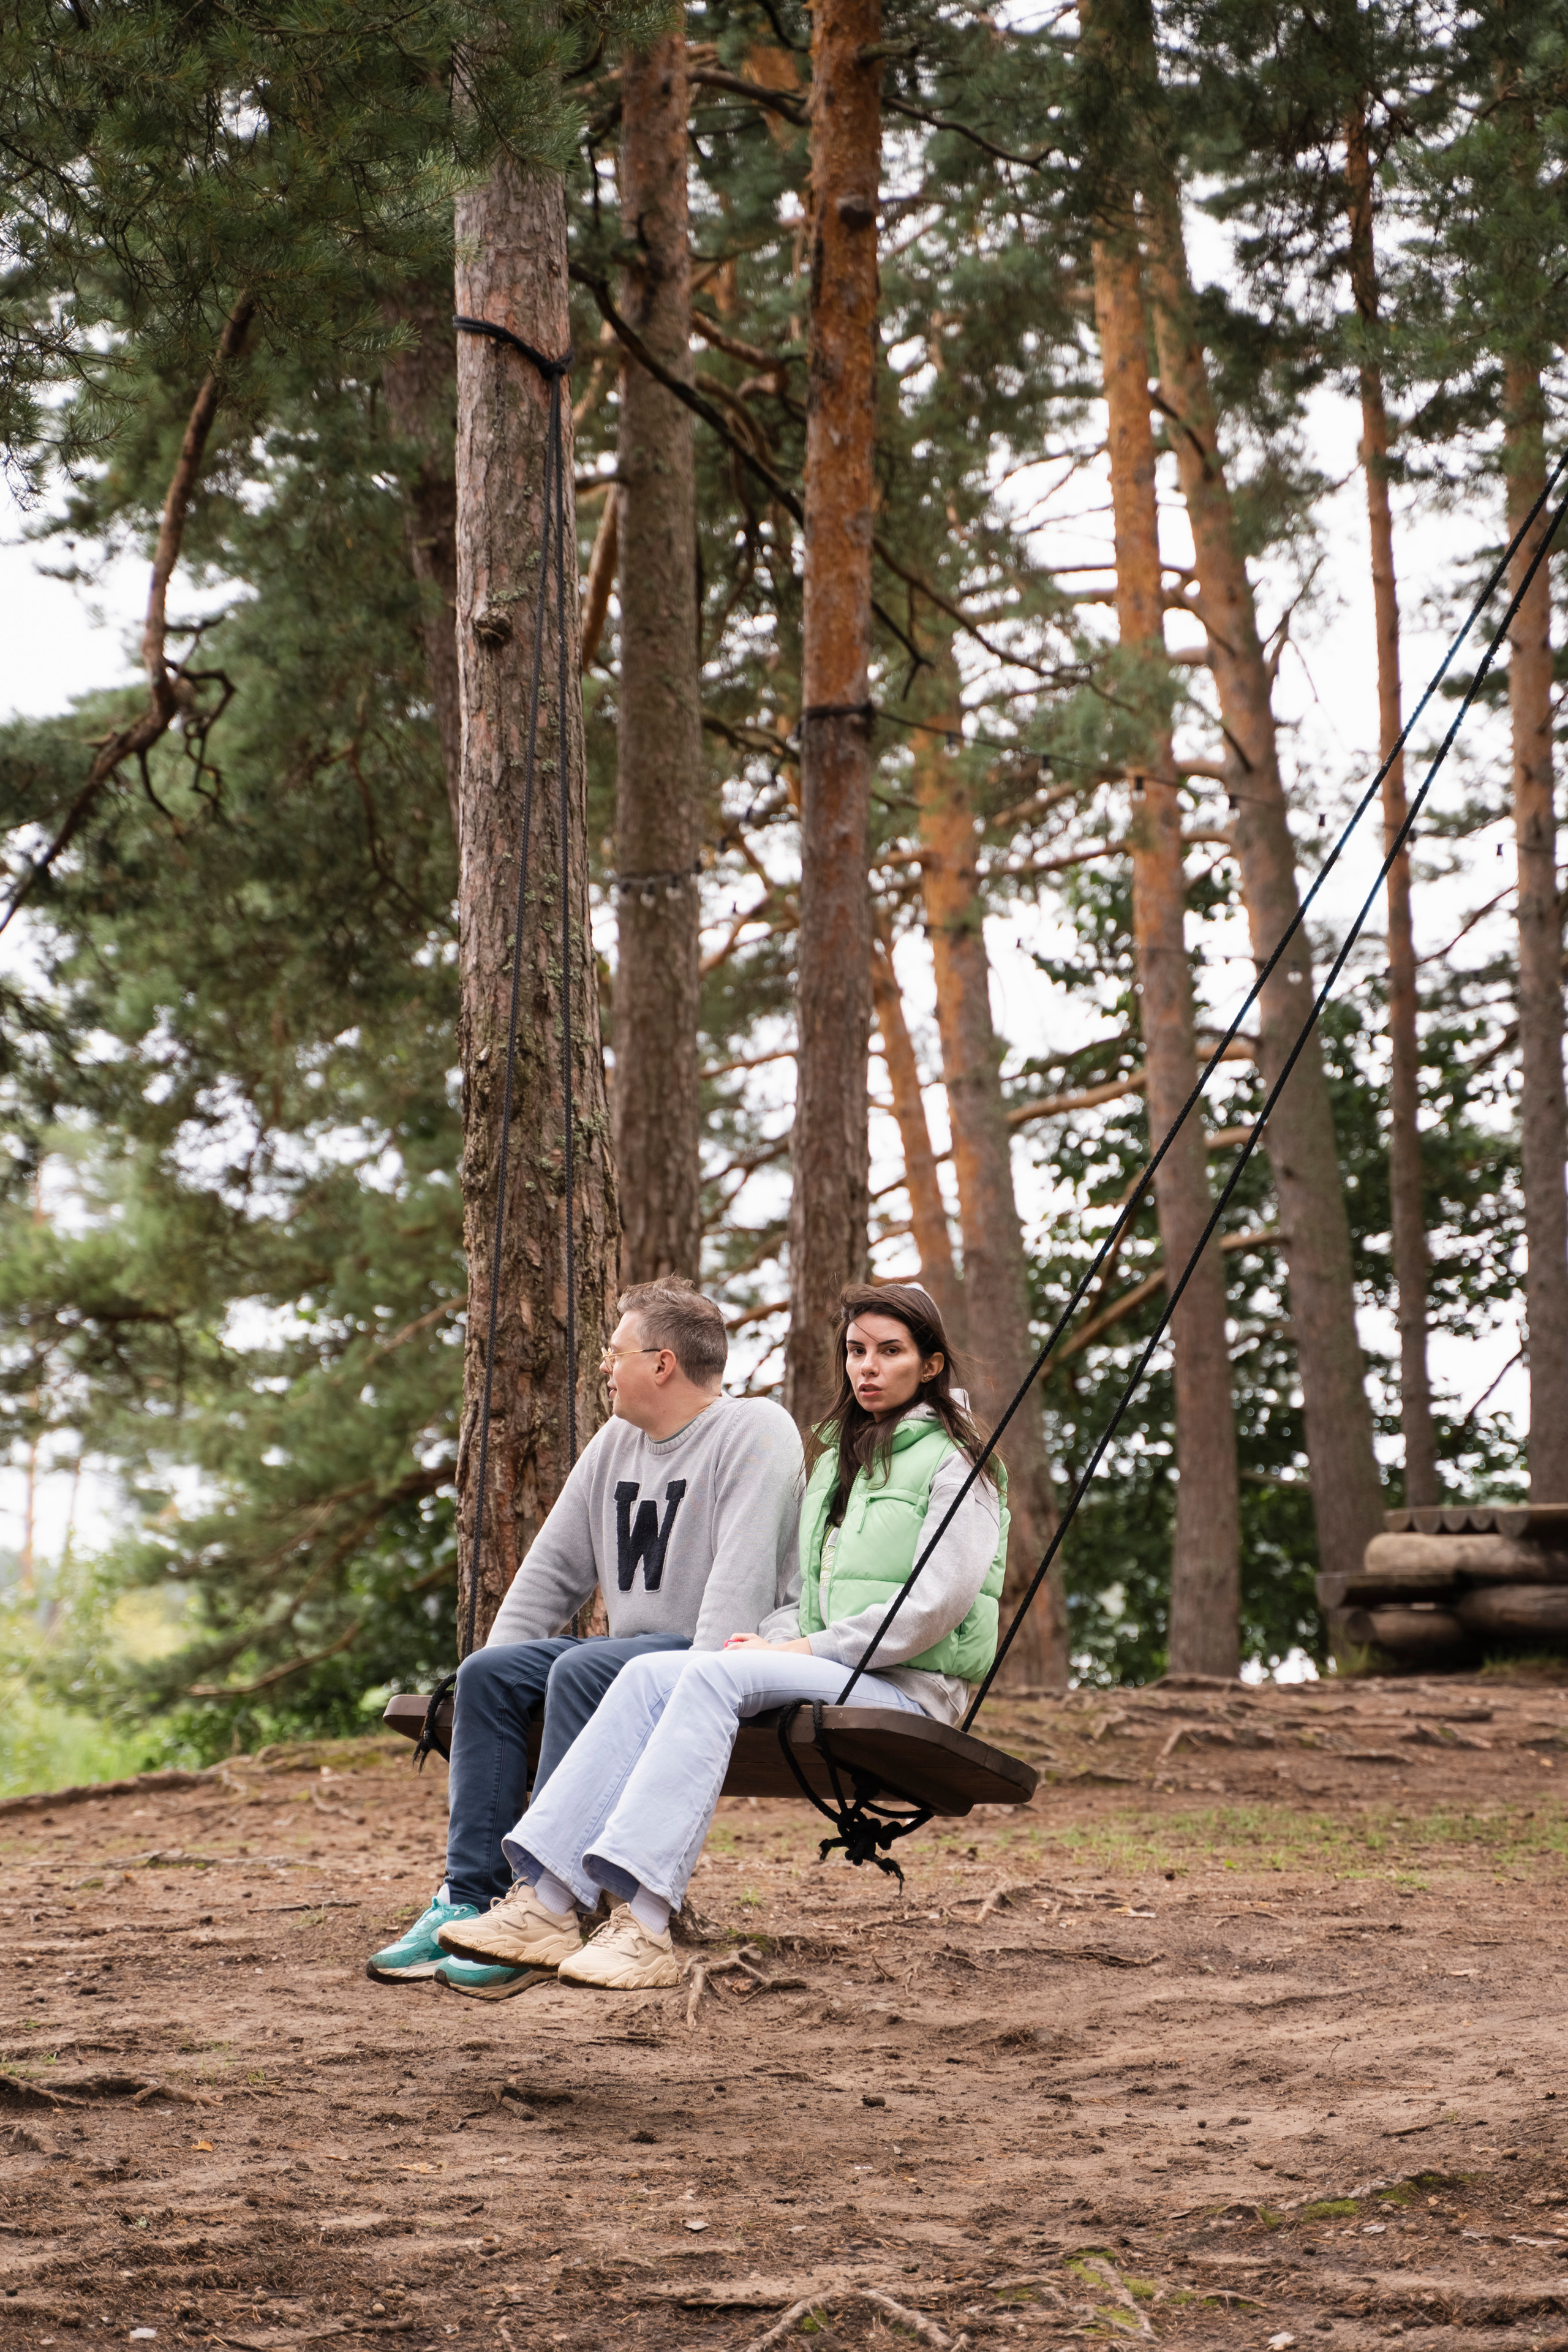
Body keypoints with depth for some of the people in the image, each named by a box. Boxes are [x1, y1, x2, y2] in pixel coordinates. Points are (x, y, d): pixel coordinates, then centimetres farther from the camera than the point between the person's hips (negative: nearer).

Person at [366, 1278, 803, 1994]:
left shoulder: (756, 1432, -9)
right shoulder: (616, 1443, 17)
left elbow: (741, 1579, -20)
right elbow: (553, 1568, 19)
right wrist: (500, 1659, 6)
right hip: (630, 1652, 8)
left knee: (582, 1670, -31)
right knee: (487, 1673, -10)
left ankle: (551, 1904, -36)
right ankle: (468, 1898, -19)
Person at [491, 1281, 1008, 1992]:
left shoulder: (954, 1462, -1)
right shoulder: (836, 1459, 24)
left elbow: (938, 1604, -12)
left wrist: (803, 1649, -12)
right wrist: (772, 1638, 0)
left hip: (909, 1687, -7)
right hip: (831, 1674, 7)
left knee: (717, 1675, -30)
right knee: (651, 1674, -16)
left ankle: (646, 1928, -41)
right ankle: (552, 1900, -30)